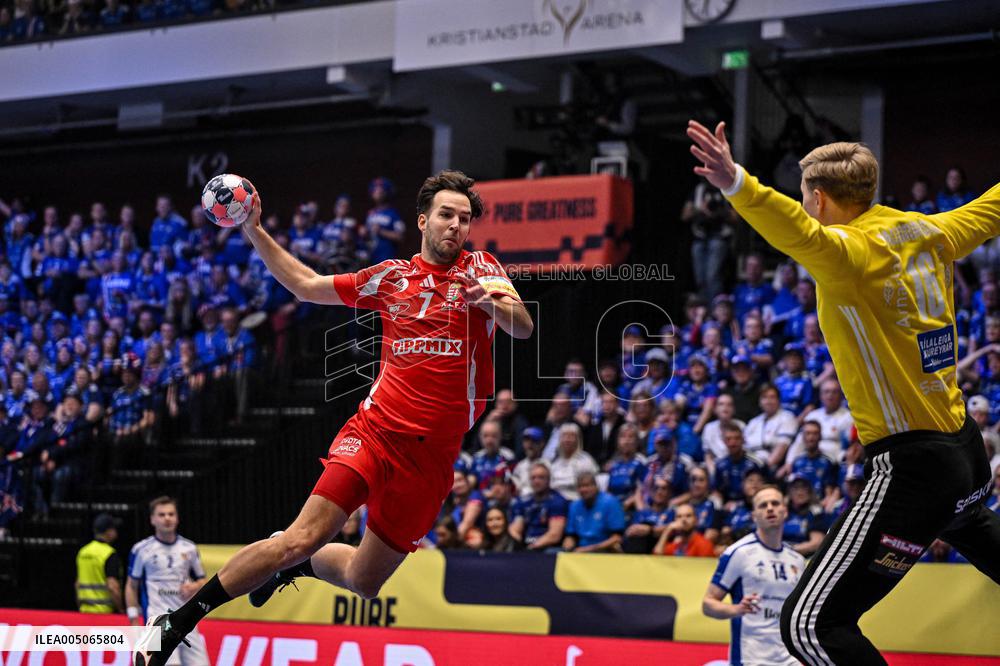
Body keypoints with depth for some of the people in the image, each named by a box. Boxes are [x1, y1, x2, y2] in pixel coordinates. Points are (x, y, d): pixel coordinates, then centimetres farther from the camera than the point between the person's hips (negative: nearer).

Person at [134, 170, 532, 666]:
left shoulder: (481, 270, 7)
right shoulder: (391, 276, 11)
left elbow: (523, 328, -8)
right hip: (375, 431, -1)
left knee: (363, 582, 6)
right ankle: (174, 624, -11)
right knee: (307, 535, -21)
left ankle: (293, 564, 39)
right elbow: (306, 285, 21)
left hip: (431, 457, 1)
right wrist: (255, 233, 14)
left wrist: (490, 300, -28)